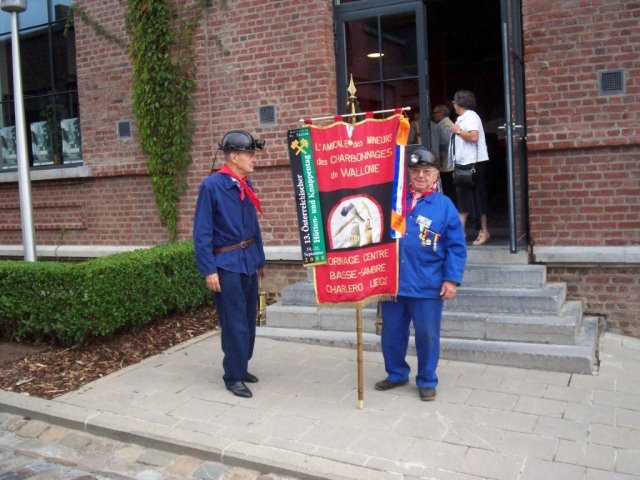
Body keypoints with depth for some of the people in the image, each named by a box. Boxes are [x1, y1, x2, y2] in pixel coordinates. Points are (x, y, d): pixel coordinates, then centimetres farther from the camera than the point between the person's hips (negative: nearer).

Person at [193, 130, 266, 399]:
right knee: (235, 323, -1)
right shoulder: (211, 185, -14)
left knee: (249, 319, 15)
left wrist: (260, 260, 16)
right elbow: (202, 232, -14)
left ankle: (241, 367, 32)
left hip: (248, 261, 7)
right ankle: (233, 377, 14)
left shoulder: (246, 184, 6)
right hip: (227, 264, -7)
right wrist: (209, 270, -16)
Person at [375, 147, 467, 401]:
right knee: (392, 332, 13)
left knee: (427, 334, 6)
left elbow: (456, 247, -2)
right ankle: (396, 374, 34)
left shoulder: (444, 205, -1)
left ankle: (427, 381, 26)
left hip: (427, 285, -3)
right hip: (392, 282, 3)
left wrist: (452, 279, -8)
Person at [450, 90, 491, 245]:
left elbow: (474, 137, -24)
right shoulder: (462, 118, 17)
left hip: (474, 163, -10)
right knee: (463, 196, 9)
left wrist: (458, 131, -13)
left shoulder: (470, 116, -11)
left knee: (477, 197, -5)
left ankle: (484, 232, 2)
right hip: (464, 163, 10)